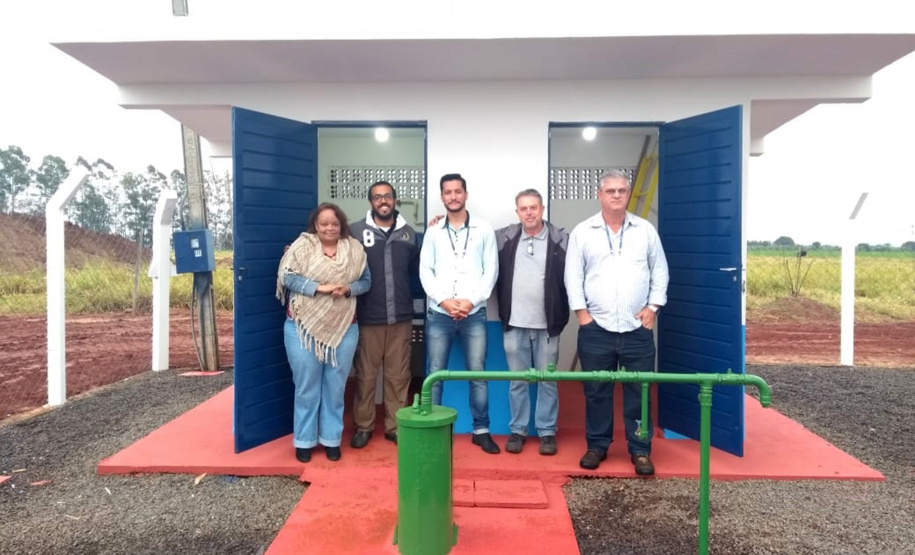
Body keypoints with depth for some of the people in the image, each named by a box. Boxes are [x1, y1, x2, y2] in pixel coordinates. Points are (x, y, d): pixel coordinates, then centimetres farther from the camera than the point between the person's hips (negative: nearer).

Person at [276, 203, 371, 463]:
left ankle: (331, 439, 25)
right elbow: (287, 276, -10)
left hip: (343, 329, 2)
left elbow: (366, 280, 6)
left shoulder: (354, 249, 5)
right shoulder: (302, 245, -3)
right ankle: (304, 441, 21)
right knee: (306, 387, 6)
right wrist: (319, 287, -19)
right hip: (303, 327, -2)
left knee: (336, 387, 11)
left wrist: (348, 289, -14)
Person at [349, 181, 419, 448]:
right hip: (368, 318, -2)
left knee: (398, 375, 10)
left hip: (401, 317, 3)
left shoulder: (409, 233, 7)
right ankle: (363, 426, 22)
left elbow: (417, 268, 11)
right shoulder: (356, 231, -2)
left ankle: (395, 425, 23)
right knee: (365, 375, 8)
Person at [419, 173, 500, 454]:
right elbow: (425, 271, 3)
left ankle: (481, 430, 16)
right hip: (438, 314, 1)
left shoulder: (483, 229, 6)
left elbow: (491, 270, 1)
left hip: (474, 313, -1)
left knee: (478, 374, 3)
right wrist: (444, 300, -10)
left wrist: (471, 300, -10)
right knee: (435, 374, 5)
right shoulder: (433, 232, 8)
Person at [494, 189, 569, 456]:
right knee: (517, 381, 11)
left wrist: (562, 316, -5)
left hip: (547, 325, -1)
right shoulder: (504, 238, 2)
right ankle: (517, 430, 22)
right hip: (514, 325, 2)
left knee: (547, 381, 8)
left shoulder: (561, 240, -3)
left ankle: (547, 431, 21)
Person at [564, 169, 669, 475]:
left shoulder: (646, 230, 7)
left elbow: (660, 271, 9)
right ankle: (597, 445, 22)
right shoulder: (582, 232, 3)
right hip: (596, 327, 0)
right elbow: (573, 275, 2)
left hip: (638, 327, 1)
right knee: (597, 391, 8)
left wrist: (652, 306, 1)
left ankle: (640, 450, 17)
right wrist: (581, 311, -4)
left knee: (639, 391, 5)